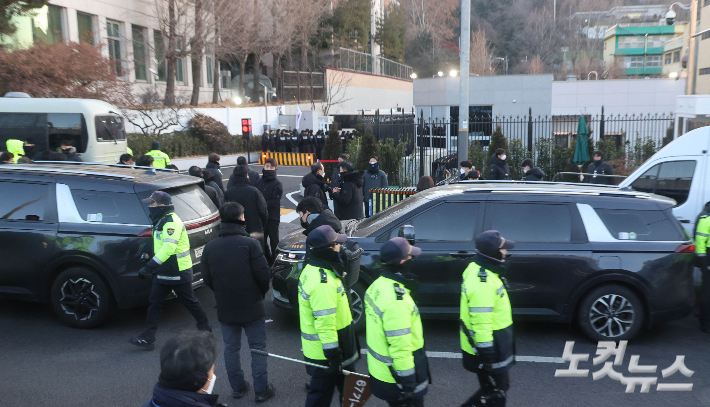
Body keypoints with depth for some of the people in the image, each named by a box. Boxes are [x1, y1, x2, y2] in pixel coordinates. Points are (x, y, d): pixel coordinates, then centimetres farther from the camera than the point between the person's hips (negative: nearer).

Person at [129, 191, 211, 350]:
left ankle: (205, 329, 24)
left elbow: (168, 248, -32)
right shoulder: (160, 222, 12)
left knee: (189, 301, 5)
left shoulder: (172, 222, -21)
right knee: (155, 302, 6)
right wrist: (151, 267, 22)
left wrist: (149, 267, -34)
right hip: (163, 272, 10)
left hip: (178, 272, -10)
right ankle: (147, 338, 11)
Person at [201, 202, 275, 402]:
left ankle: (238, 387, 26)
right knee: (258, 348, 9)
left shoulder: (210, 247, -4)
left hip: (225, 308, 4)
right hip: (252, 307, -3)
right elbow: (263, 275, -16)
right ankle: (261, 390, 15)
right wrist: (261, 293, 4)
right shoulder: (250, 244, -17)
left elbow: (207, 278, 2)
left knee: (231, 349, 17)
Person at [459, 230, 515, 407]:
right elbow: (481, 322, -28)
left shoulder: (479, 268, 2)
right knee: (498, 387, 7)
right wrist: (486, 351, -22)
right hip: (488, 343, -10)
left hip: (492, 341, 10)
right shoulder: (482, 283, -31)